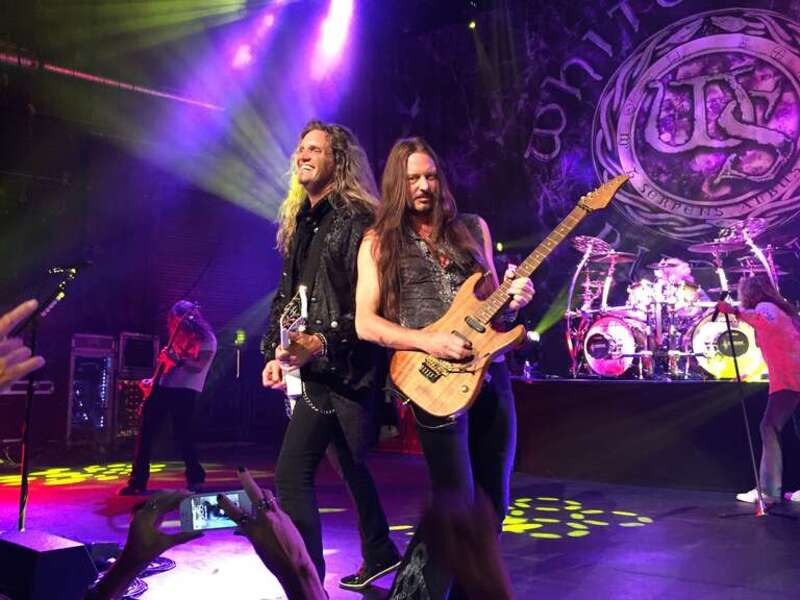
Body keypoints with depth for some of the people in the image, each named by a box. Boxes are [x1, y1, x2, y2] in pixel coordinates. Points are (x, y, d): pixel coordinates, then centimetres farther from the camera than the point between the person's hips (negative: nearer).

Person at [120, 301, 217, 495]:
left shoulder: (206, 339, -4)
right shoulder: (178, 337, 18)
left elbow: (198, 366, -17)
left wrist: (176, 360, -30)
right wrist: (153, 381, 12)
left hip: (185, 391, -7)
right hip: (163, 387, 7)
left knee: (182, 435, -7)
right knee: (146, 432, 1)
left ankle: (196, 477, 14)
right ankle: (138, 481, 8)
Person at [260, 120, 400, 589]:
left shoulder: (357, 220, -11)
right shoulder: (301, 223, 15)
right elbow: (288, 294, 16)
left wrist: (320, 344, -26)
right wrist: (275, 352, 7)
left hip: (347, 369, -9)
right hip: (319, 370, 9)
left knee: (292, 473, -10)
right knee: (350, 464, 20)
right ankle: (380, 553, 38)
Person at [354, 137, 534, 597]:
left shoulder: (472, 227, 13)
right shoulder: (379, 242, 3)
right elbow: (365, 323, -2)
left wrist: (513, 299, -4)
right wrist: (426, 341, -15)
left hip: (490, 369, 5)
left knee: (494, 503, 9)